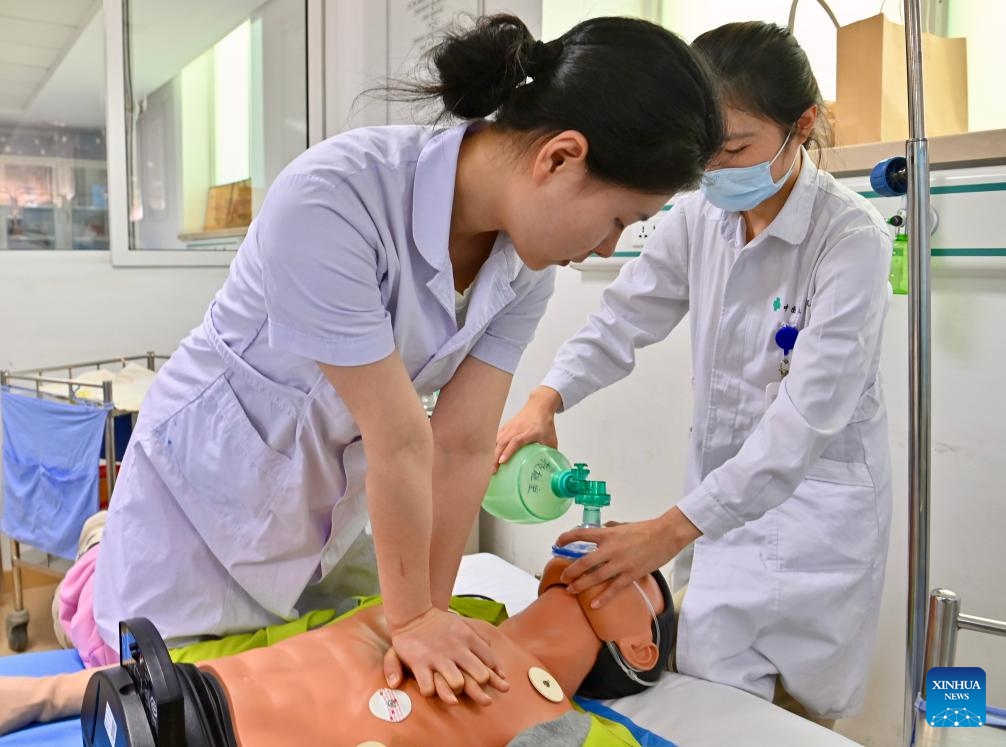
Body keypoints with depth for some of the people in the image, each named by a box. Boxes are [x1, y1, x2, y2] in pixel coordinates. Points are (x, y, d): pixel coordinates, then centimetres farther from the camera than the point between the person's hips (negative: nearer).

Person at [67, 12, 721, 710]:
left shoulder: (527, 262, -14)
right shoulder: (332, 198, -37)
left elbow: (465, 445, -14)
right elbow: (400, 440, -31)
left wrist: (429, 613, -13)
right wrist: (412, 616, -21)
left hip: (338, 489, 6)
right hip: (213, 478, -5)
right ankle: (99, 589, 36)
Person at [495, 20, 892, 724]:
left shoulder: (852, 238, -20)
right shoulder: (698, 218, -3)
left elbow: (809, 411, -28)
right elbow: (626, 318, -1)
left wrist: (671, 529, -34)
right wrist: (547, 398, -21)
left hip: (816, 502, -4)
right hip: (721, 488, 4)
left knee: (799, 713, 7)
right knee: (708, 700, 9)